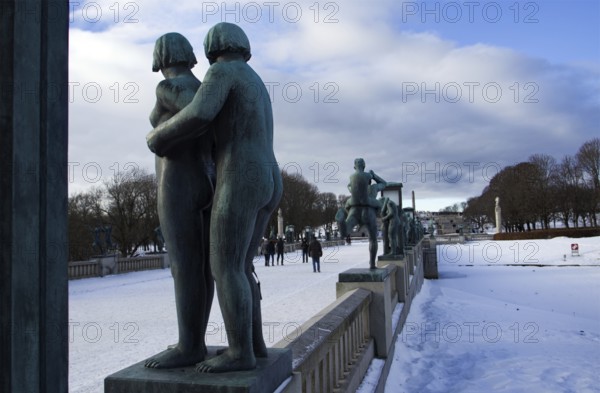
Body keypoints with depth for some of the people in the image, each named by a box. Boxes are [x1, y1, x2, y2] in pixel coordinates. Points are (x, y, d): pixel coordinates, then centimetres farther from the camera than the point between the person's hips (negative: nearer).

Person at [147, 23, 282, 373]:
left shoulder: (222, 72, -2)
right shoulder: (255, 85, 26)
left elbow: (199, 114, -19)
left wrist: (160, 136, -2)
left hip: (241, 184, -9)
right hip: (268, 185, 9)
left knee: (226, 269, -5)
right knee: (238, 267, 13)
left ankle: (241, 352, -1)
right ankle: (254, 342, 15)